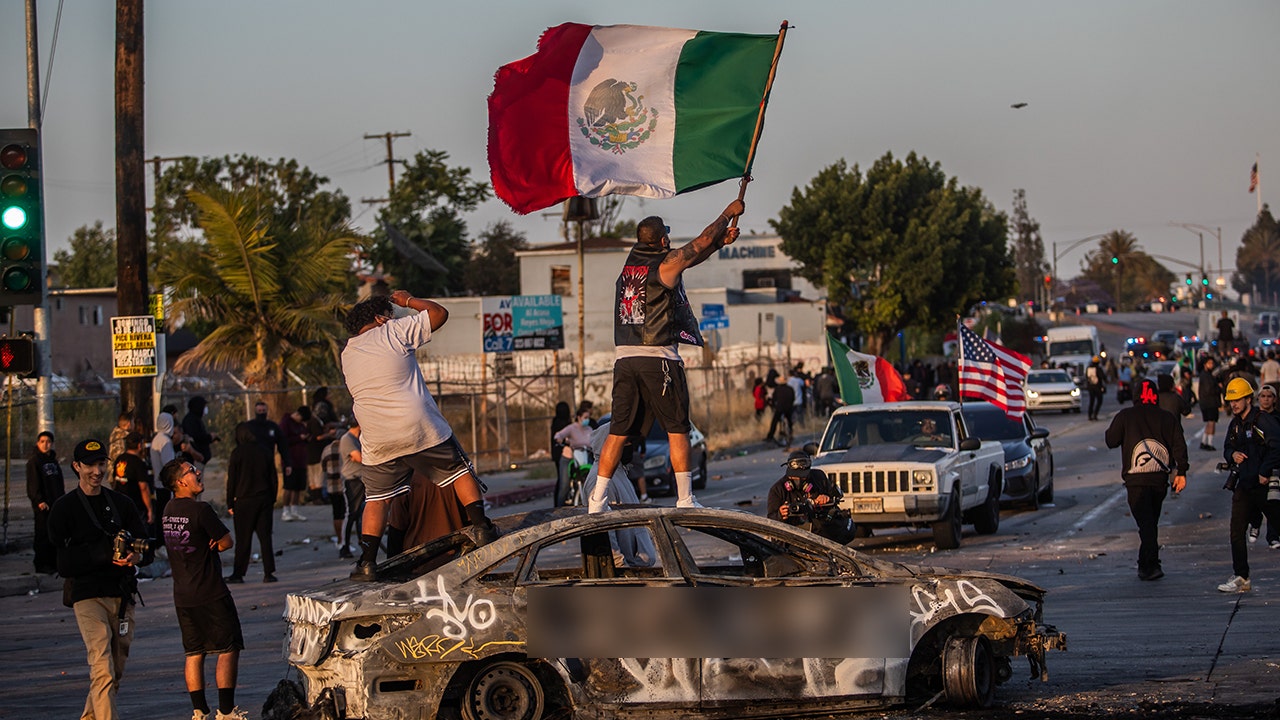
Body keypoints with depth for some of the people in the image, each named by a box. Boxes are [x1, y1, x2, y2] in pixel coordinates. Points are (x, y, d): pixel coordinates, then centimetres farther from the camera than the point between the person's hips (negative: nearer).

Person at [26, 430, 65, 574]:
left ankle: (54, 563, 17)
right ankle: (41, 564, 0)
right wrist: (39, 501, -21)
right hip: (43, 505, -7)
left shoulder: (53, 460, 15)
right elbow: (33, 483, -13)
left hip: (56, 503, 7)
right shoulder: (34, 461, -7)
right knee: (43, 534, -5)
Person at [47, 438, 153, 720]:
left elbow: (146, 547, 12)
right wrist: (106, 556, -19)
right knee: (103, 669, -17)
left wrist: (137, 556, -13)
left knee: (116, 672, 12)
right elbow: (63, 562, -8)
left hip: (122, 595, 5)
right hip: (88, 595, -5)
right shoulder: (65, 508, -1)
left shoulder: (120, 503, 14)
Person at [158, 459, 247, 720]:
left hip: (182, 595, 8)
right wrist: (210, 545, 4)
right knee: (228, 649, -1)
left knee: (194, 653, 12)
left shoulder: (169, 511, 7)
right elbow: (226, 542, -11)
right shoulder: (201, 510, -17)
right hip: (211, 594, -8)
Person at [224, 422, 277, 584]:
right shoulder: (265, 452, 4)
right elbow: (273, 477, 8)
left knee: (242, 540, 2)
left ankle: (238, 573, 5)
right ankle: (269, 572, 2)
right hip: (264, 500, 3)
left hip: (244, 501, -3)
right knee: (265, 537, 5)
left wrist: (230, 503, 0)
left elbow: (232, 480, -6)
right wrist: (272, 499, 16)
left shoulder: (238, 453, -8)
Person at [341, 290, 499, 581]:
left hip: (377, 442, 4)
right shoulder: (394, 332, -2)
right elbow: (439, 313, 5)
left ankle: (367, 562, 2)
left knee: (376, 499, 11)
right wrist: (408, 300, 18)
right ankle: (482, 527, 10)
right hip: (421, 429, -4)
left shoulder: (348, 354, 13)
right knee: (460, 470, 15)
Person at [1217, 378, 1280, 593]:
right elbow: (1227, 448, 23)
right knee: (1237, 532, 2)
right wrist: (1232, 455, -1)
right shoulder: (1235, 424, 12)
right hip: (1244, 485, 7)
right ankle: (1241, 578, 6)